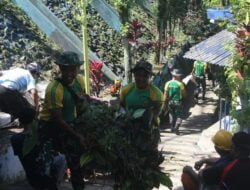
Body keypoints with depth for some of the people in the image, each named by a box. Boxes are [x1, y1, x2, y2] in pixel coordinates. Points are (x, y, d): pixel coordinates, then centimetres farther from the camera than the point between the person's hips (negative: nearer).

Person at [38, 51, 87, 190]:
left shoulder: (80, 80, -9)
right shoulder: (54, 89, -29)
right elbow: (58, 120, -25)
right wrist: (77, 136, -19)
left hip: (68, 125, 6)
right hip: (50, 127, -6)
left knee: (76, 161, 14)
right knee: (49, 164, -12)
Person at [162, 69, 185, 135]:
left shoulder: (168, 83, -4)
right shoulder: (180, 84, -9)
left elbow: (165, 94, -4)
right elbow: (183, 93, 1)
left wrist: (164, 103, 1)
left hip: (170, 102, 3)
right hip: (178, 102, -3)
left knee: (172, 115, 19)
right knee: (178, 115, 3)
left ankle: (172, 127, 24)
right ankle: (176, 127, -16)